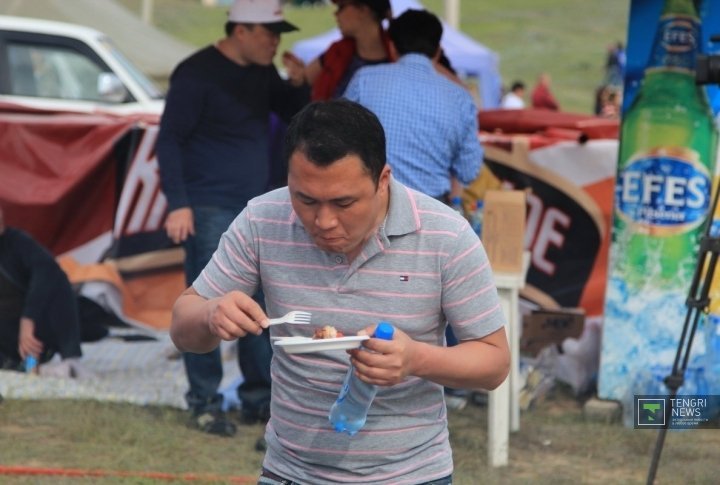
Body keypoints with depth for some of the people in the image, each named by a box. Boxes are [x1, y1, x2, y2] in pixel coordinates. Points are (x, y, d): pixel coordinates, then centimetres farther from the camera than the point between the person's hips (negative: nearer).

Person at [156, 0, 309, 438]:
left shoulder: (262, 73, 11)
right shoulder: (198, 74, -10)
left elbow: (295, 114, 22)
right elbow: (169, 139, -11)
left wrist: (298, 84, 0)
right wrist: (178, 203, -19)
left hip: (258, 207, 7)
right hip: (210, 209, -7)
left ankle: (259, 398, 16)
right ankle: (205, 403, 2)